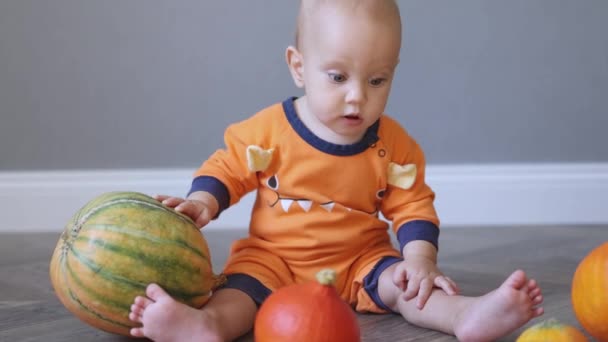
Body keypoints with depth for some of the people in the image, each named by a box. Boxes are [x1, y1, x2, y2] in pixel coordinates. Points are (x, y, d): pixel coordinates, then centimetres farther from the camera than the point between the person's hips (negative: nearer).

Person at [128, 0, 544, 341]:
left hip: (360, 261, 2)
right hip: (273, 257, -1)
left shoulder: (394, 146, -5)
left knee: (402, 284, -23)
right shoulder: (269, 129, -10)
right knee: (245, 281, -29)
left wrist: (420, 258, -16)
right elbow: (228, 169, 2)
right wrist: (202, 201, -17)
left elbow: (412, 206, 0)